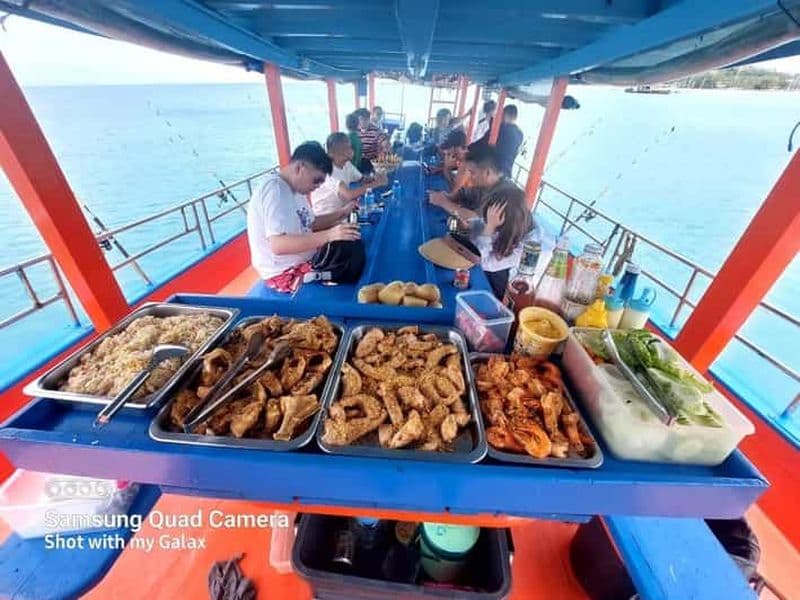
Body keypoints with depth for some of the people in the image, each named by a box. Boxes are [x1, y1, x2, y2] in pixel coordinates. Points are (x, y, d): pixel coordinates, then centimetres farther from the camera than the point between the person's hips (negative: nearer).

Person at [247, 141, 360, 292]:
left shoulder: (294, 188, 6)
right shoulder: (275, 190, -23)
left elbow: (310, 224, 16)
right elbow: (278, 245, -34)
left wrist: (341, 213, 4)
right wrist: (329, 235, -41)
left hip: (302, 260, 10)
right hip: (285, 273, -10)